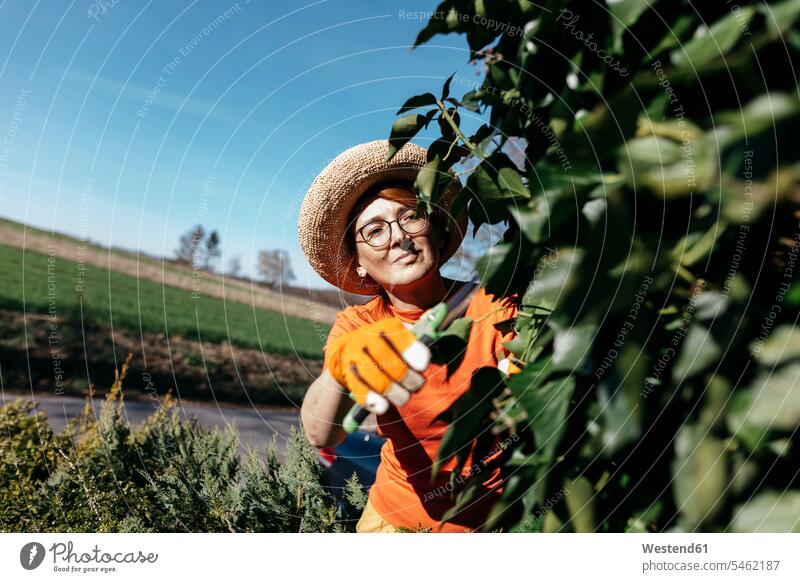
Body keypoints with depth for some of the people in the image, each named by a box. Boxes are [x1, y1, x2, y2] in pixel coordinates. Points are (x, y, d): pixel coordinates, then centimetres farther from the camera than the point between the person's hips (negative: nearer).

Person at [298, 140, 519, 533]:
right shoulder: (355, 327, -12)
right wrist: (341, 365, -47)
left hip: (495, 515, -1)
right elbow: (320, 435, -27)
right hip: (395, 517, 2)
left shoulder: (494, 308, -16)